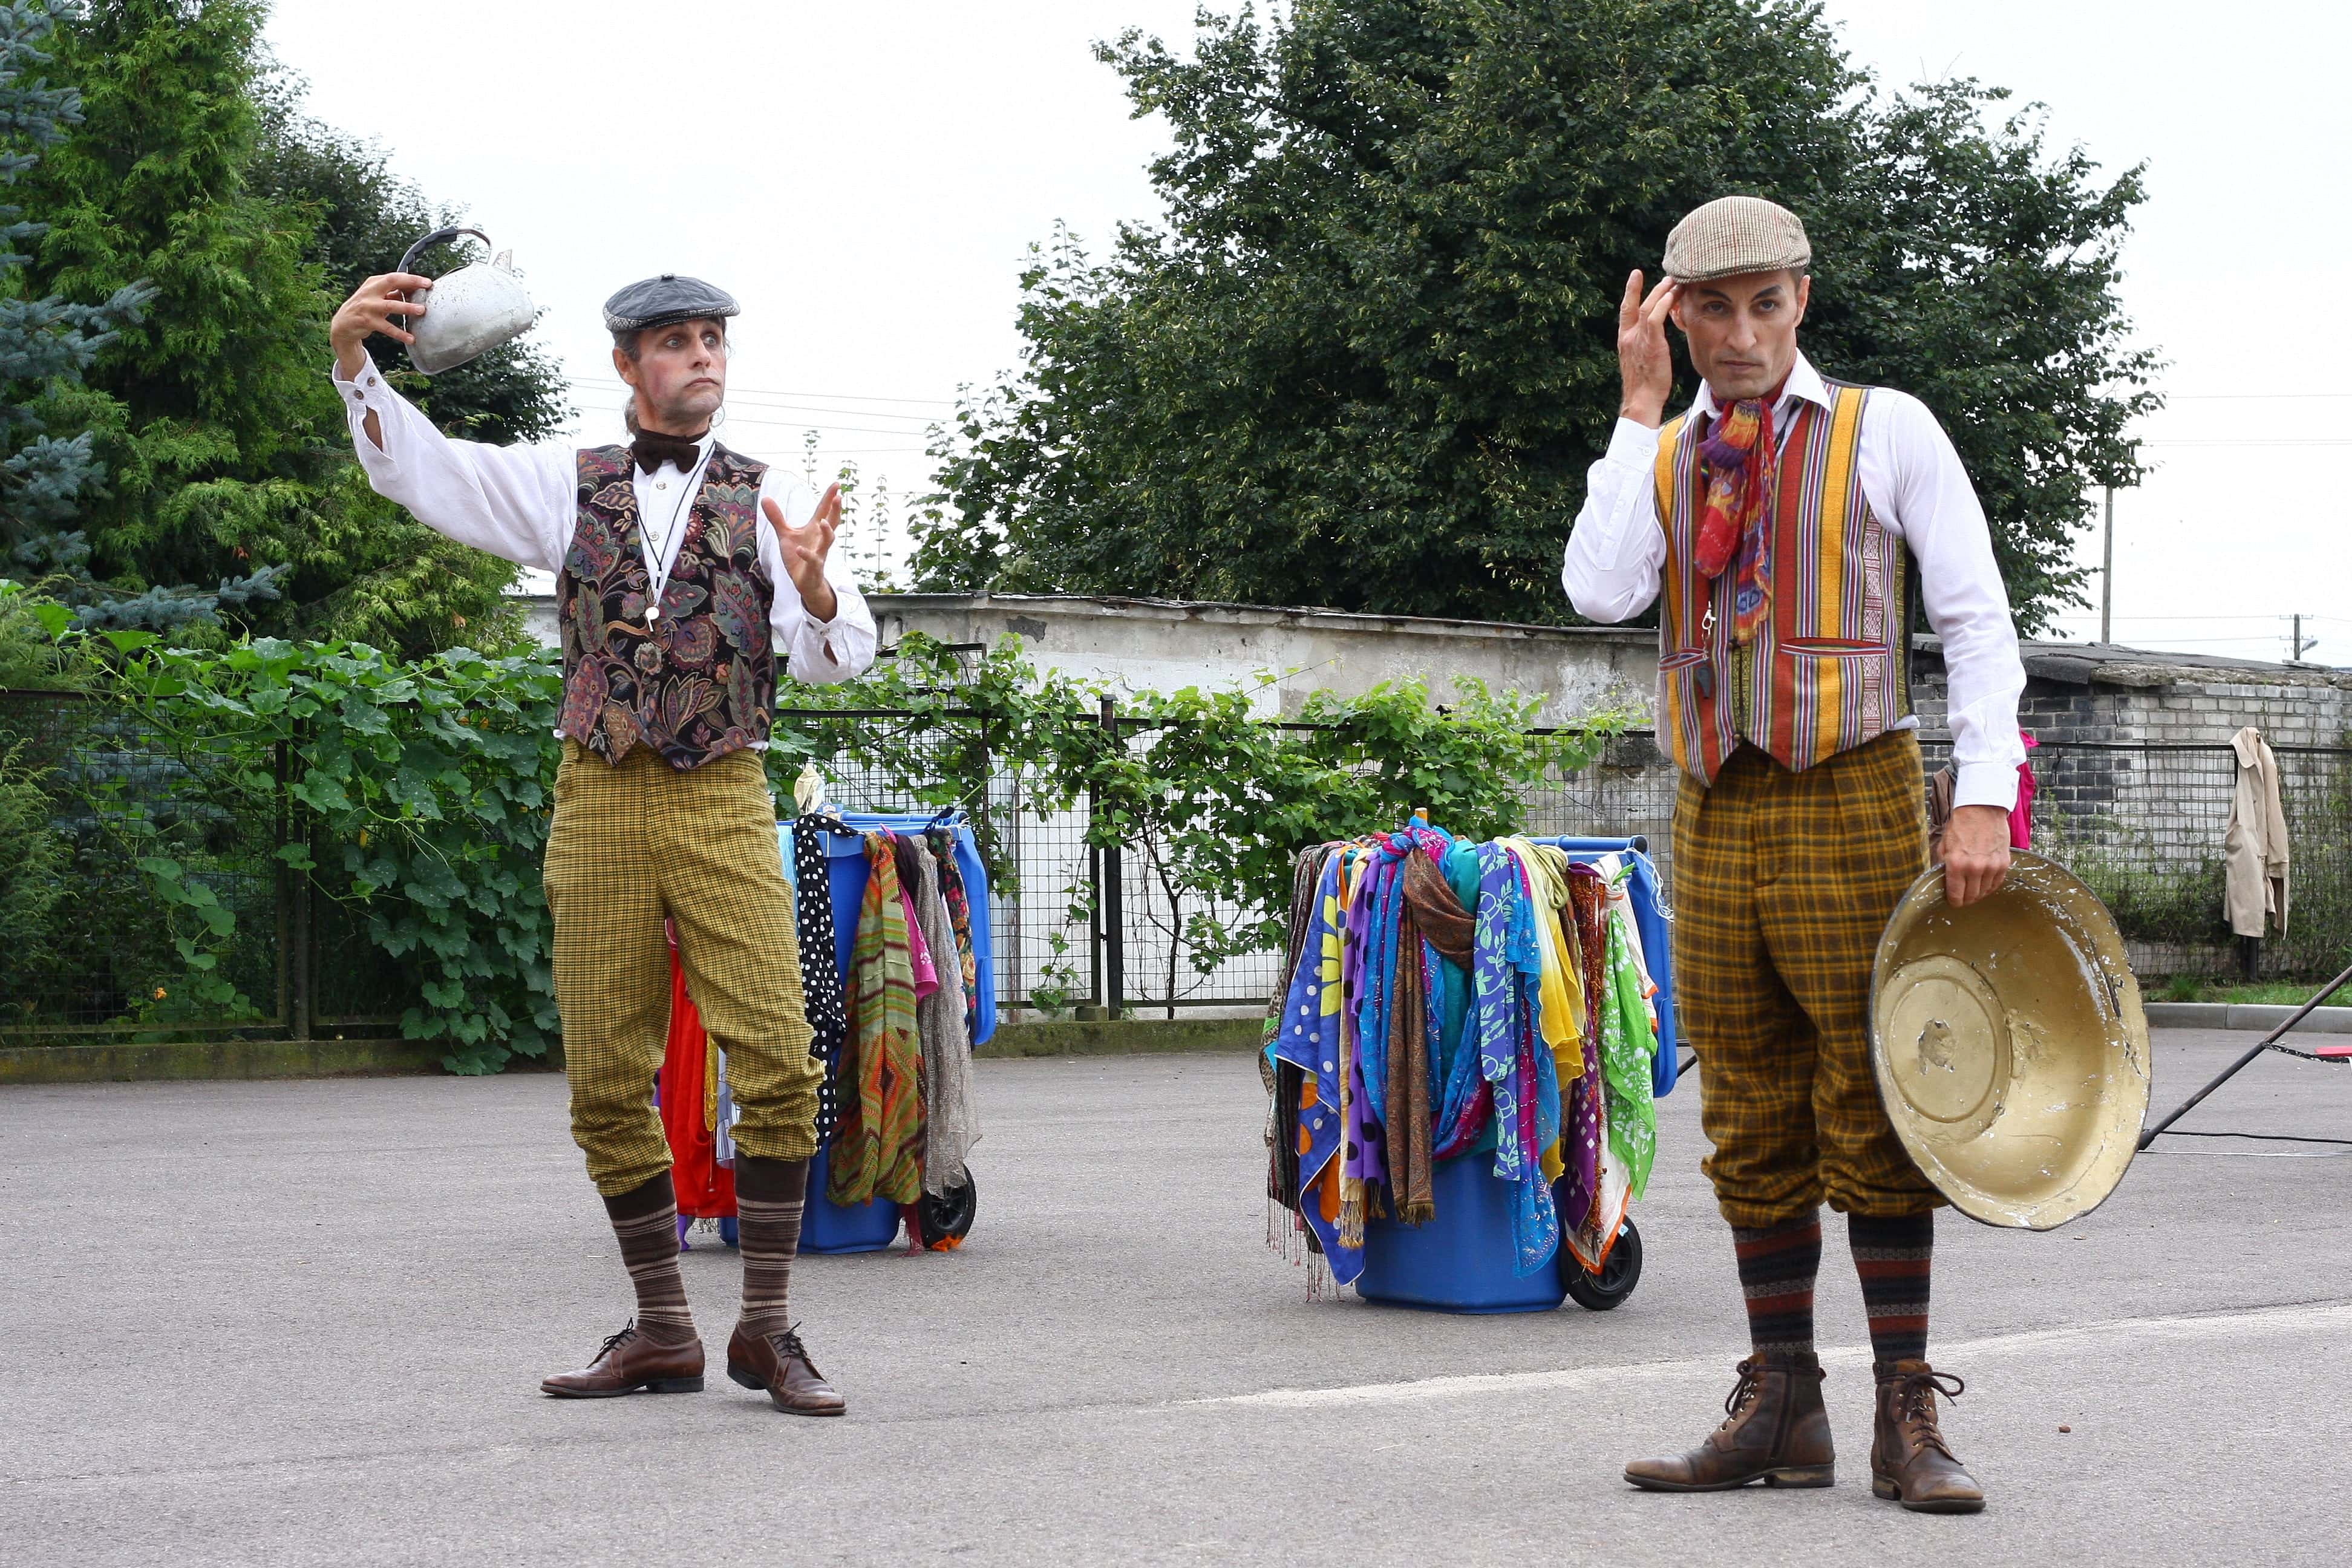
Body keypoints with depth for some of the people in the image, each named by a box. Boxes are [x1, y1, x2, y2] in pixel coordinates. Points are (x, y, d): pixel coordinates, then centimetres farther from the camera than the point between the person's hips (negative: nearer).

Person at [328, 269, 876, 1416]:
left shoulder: (767, 500, 8)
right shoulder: (566, 487, 12)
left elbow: (837, 658, -2)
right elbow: (412, 465, 8)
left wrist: (813, 588, -24)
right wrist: (350, 354, -9)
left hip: (725, 805, -1)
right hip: (599, 804, 2)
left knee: (778, 1065, -11)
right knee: (607, 1082, 3)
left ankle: (766, 1330, -2)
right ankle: (661, 1334, 14)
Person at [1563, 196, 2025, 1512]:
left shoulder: (1885, 430, 2)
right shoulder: (1659, 457, 12)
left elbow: (1978, 621, -1)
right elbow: (1600, 592, -6)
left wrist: (1987, 798, -13)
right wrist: (1644, 406, -5)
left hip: (1852, 799, -4)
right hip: (1716, 813, 4)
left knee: (1873, 1114, -5)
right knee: (1753, 1126, 6)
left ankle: (1908, 1417, -1)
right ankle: (1781, 1410, 12)